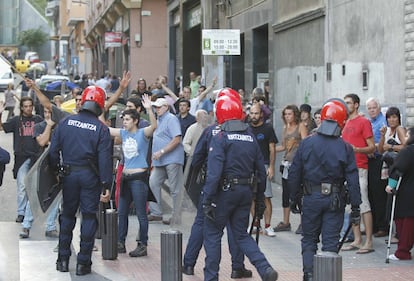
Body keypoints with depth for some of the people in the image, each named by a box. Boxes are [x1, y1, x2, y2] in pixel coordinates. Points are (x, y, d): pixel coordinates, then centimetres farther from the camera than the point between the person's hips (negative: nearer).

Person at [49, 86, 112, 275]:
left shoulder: (65, 122, 1)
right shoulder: (101, 129, -8)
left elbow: (53, 150, 1)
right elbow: (105, 159, -10)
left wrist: (56, 170, 14)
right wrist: (106, 185, -8)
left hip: (68, 174, 3)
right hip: (90, 175, -3)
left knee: (67, 214, 15)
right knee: (89, 216, 4)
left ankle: (63, 259, 17)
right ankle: (83, 263, 4)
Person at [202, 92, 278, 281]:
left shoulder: (220, 139, -11)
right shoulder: (251, 139, 9)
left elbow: (214, 172, -19)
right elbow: (261, 172, 11)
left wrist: (207, 200, -18)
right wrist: (260, 199, 19)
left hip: (225, 190, -6)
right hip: (246, 191, 6)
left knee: (212, 233, 7)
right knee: (241, 234, 15)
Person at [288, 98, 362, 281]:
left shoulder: (306, 143, -4)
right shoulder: (345, 149, -7)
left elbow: (294, 174, 0)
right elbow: (353, 180, -6)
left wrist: (293, 198, 11)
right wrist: (355, 208, 0)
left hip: (311, 198, 1)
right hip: (334, 200, -1)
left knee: (309, 239, 13)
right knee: (330, 242, 6)